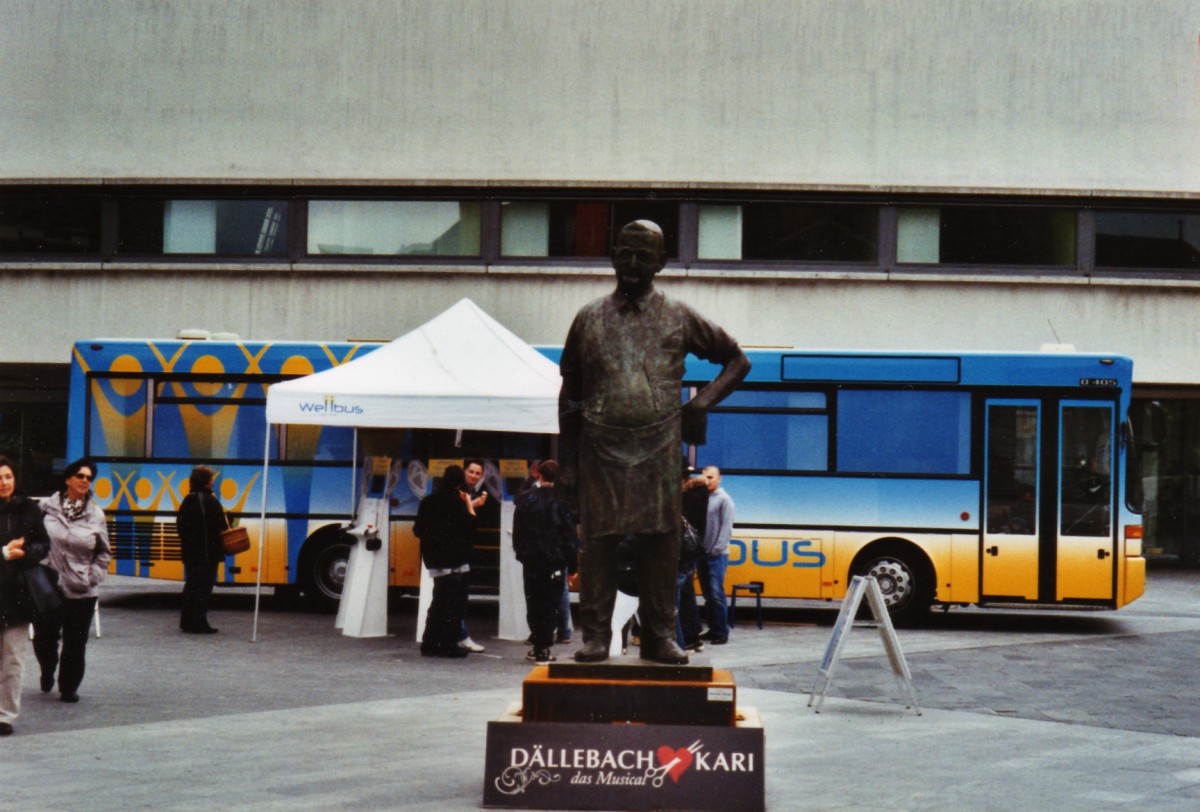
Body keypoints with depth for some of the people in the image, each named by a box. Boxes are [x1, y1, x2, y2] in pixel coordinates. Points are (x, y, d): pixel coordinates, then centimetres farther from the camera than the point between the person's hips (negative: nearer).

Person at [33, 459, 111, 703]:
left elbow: (104, 552, 9)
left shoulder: (95, 515, 0)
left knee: (75, 644, 5)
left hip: (81, 591, 0)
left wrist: (94, 576, -2)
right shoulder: (47, 508, -4)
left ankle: (68, 687, 23)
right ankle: (47, 671, 40)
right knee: (44, 638, 10)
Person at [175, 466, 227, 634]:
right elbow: (221, 526, -14)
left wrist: (186, 543, 18)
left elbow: (180, 525, 12)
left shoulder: (187, 501, 10)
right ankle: (199, 623, -5)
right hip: (209, 552, -7)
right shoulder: (210, 501, -13)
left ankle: (186, 622, 18)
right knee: (204, 587, -4)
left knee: (191, 585, 14)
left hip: (190, 552, 7)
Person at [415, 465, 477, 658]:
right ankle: (448, 645, -3)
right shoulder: (456, 501, -11)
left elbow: (418, 530, 13)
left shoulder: (428, 501, 8)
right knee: (455, 602, 0)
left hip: (435, 559, 7)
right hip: (456, 560, -7)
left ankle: (429, 643, 15)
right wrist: (470, 506, 1)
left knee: (438, 601, 15)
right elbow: (470, 525, -11)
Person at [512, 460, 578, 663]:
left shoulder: (526, 499, 2)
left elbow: (517, 531, 7)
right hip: (555, 560, -2)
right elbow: (570, 534, -5)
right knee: (550, 603, 1)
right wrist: (572, 564, 1)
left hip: (531, 560, 2)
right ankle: (543, 648, -3)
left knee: (533, 603, 10)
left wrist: (521, 553, 17)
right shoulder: (560, 500, -6)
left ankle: (537, 646, 13)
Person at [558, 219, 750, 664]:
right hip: (602, 448, 0)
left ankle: (659, 635, 8)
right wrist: (566, 463, 8)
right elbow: (569, 397, 13)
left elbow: (736, 360, 18)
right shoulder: (589, 318, 11)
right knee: (599, 540, -2)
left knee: (660, 541, 0)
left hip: (658, 450, 0)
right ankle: (595, 635, 4)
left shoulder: (679, 318, 9)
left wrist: (702, 402, 3)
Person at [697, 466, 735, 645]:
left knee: (716, 594, -8)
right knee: (707, 594, 9)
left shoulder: (724, 499, -4)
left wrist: (716, 550, -13)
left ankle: (722, 633, -3)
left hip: (717, 555, -5)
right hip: (702, 554, 5)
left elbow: (726, 528, -8)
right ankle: (713, 629, 17)